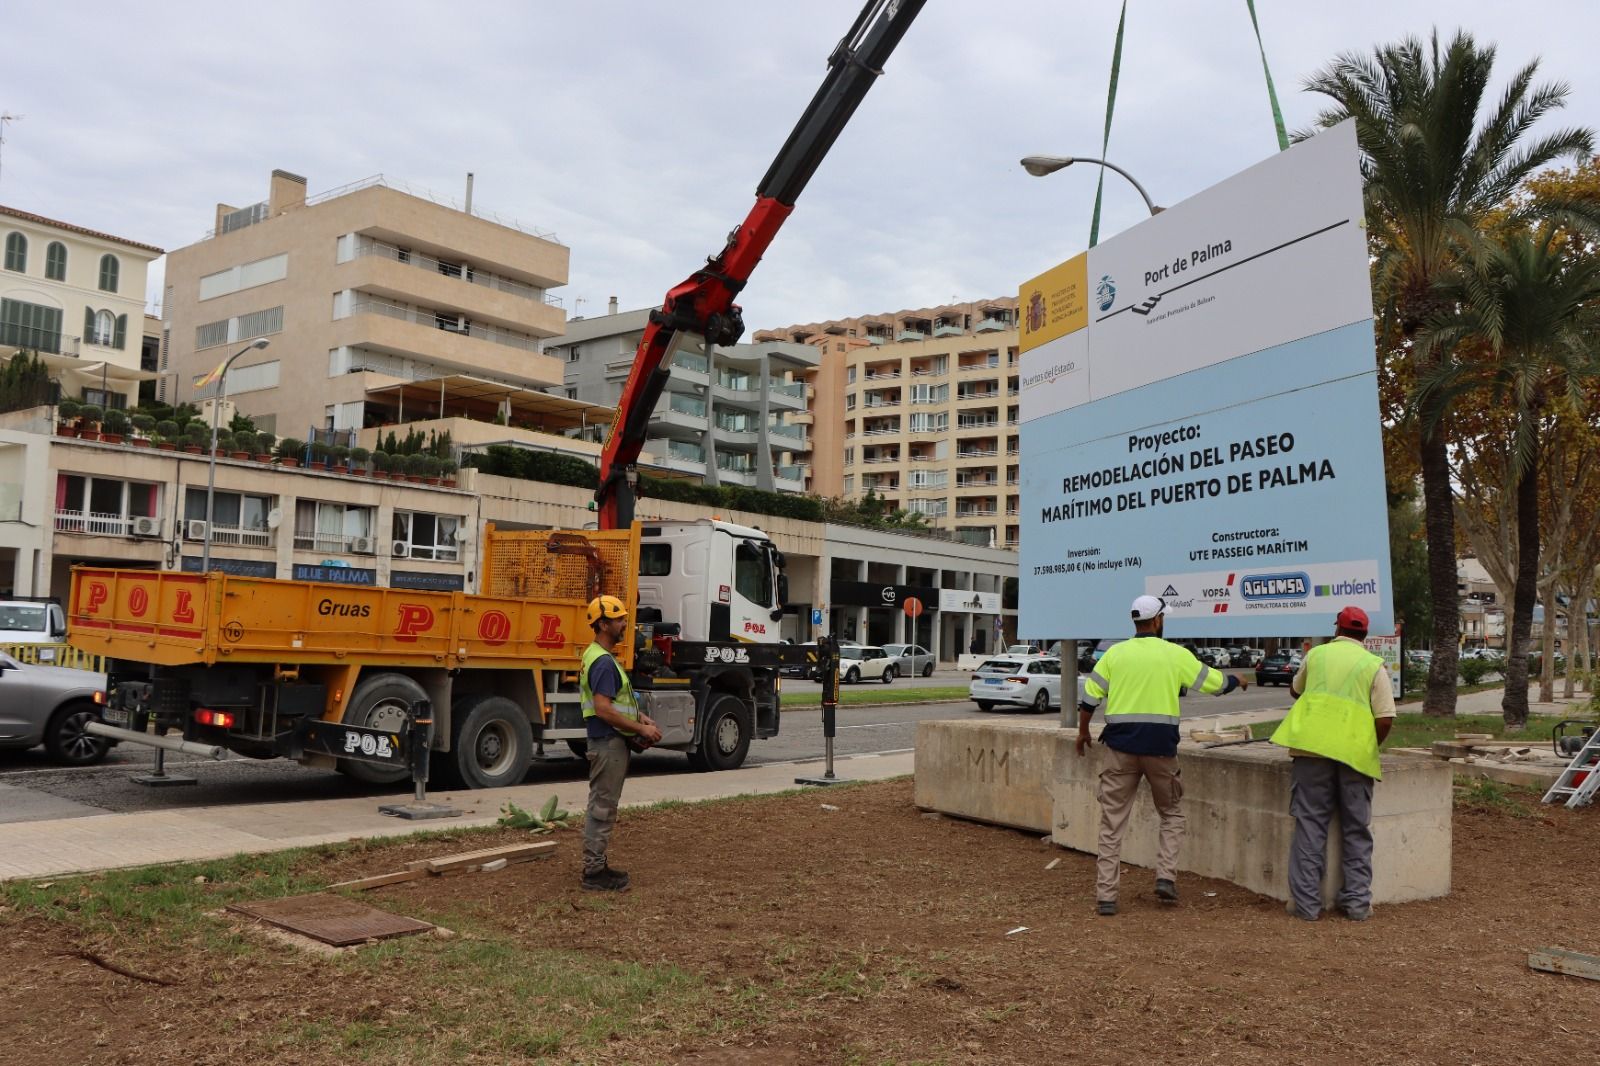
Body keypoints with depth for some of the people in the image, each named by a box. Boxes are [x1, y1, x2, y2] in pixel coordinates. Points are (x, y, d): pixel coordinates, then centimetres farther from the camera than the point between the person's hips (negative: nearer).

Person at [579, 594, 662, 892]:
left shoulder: (601, 657, 14)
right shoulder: (603, 661, -20)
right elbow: (604, 710, -26)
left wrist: (642, 718, 9)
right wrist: (642, 729, -19)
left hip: (608, 743, 11)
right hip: (608, 744, -11)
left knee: (601, 806, 15)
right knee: (602, 808, -4)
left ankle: (596, 865, 23)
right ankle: (594, 872, 2)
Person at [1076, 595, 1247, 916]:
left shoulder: (1115, 653, 3)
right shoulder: (1176, 654, 1)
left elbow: (1089, 697, 3)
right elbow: (1215, 683, 11)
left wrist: (1083, 732, 18)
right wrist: (1238, 681, 32)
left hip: (1120, 745, 1)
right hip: (1160, 745, -1)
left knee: (1112, 822, 5)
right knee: (1172, 814, 20)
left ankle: (1106, 896, 4)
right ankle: (1166, 877, 6)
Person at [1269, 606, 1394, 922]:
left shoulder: (1316, 654, 10)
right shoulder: (1374, 665, 4)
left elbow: (1296, 690, 29)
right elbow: (1385, 720, -3)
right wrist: (1368, 748, 14)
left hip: (1312, 748, 1)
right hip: (1355, 752, 0)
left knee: (1310, 826, 4)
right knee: (1356, 831, 11)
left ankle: (1306, 902, 2)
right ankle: (1357, 902, 13)